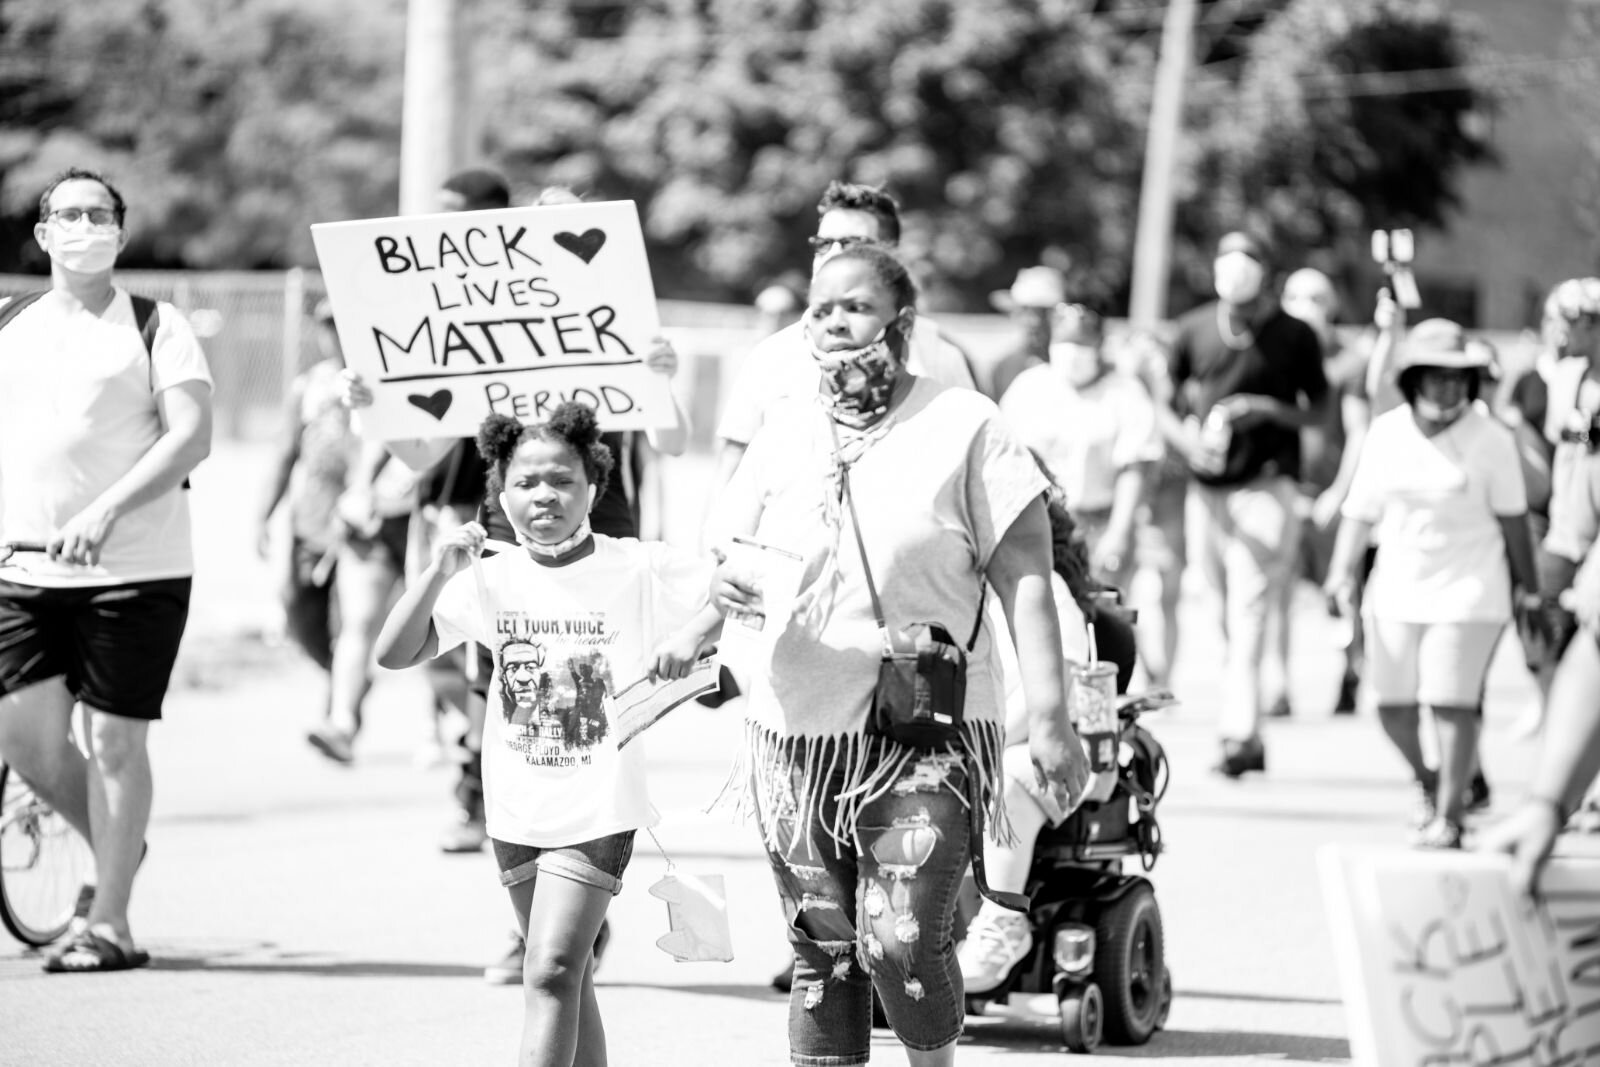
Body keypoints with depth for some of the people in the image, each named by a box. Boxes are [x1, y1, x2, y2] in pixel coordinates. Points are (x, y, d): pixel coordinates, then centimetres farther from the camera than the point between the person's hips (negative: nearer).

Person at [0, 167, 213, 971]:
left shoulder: (154, 327, -1)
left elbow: (191, 437, -12)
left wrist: (105, 510, -23)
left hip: (135, 566, -4)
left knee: (114, 739, -2)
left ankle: (110, 922, 6)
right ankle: (114, 849, 27)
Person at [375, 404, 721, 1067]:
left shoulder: (636, 569, -6)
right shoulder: (492, 577, 2)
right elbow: (393, 655, -2)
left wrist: (693, 632, -22)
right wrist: (439, 575, -15)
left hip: (600, 806, -5)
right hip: (518, 807, 5)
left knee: (551, 969, -13)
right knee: (566, 973, 15)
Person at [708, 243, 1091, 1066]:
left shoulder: (963, 427, -1)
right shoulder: (785, 430, 11)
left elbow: (1024, 580, -4)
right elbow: (726, 551, 13)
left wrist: (1048, 717, -12)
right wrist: (725, 585, -12)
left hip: (927, 733, -4)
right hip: (796, 730, 4)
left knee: (899, 938, -16)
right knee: (822, 950, 6)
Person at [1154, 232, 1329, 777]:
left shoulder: (1294, 336, 1)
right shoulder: (1194, 330, 9)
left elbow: (1318, 410, 6)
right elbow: (1161, 405, 14)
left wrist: (1268, 409, -12)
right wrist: (1186, 437, -7)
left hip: (1266, 487, -4)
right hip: (1206, 489, 4)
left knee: (1249, 614, -14)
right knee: (1226, 620, 8)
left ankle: (1238, 733, -19)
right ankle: (1250, 736, 16)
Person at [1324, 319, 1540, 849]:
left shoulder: (1490, 439, -6)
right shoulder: (1385, 434, 3)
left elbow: (1512, 518, 1)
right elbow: (1361, 510, 8)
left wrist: (1529, 587, 4)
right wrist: (1342, 570, -4)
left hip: (1467, 591, -4)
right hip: (1396, 591, 4)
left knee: (1454, 702, -9)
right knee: (1392, 704, 8)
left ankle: (1449, 815, -1)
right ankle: (1426, 782, 35)